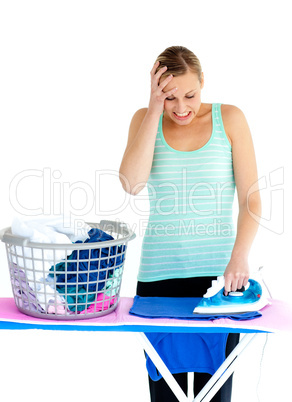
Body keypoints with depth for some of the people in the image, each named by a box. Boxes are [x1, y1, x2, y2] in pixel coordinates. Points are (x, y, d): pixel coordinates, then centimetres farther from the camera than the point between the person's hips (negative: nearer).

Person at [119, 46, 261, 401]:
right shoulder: (145, 120, 5)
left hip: (218, 274, -1)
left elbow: (250, 199, -3)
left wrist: (239, 257, -20)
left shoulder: (229, 119, 1)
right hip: (159, 275, 1)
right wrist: (155, 109, -12)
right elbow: (131, 184, -13)